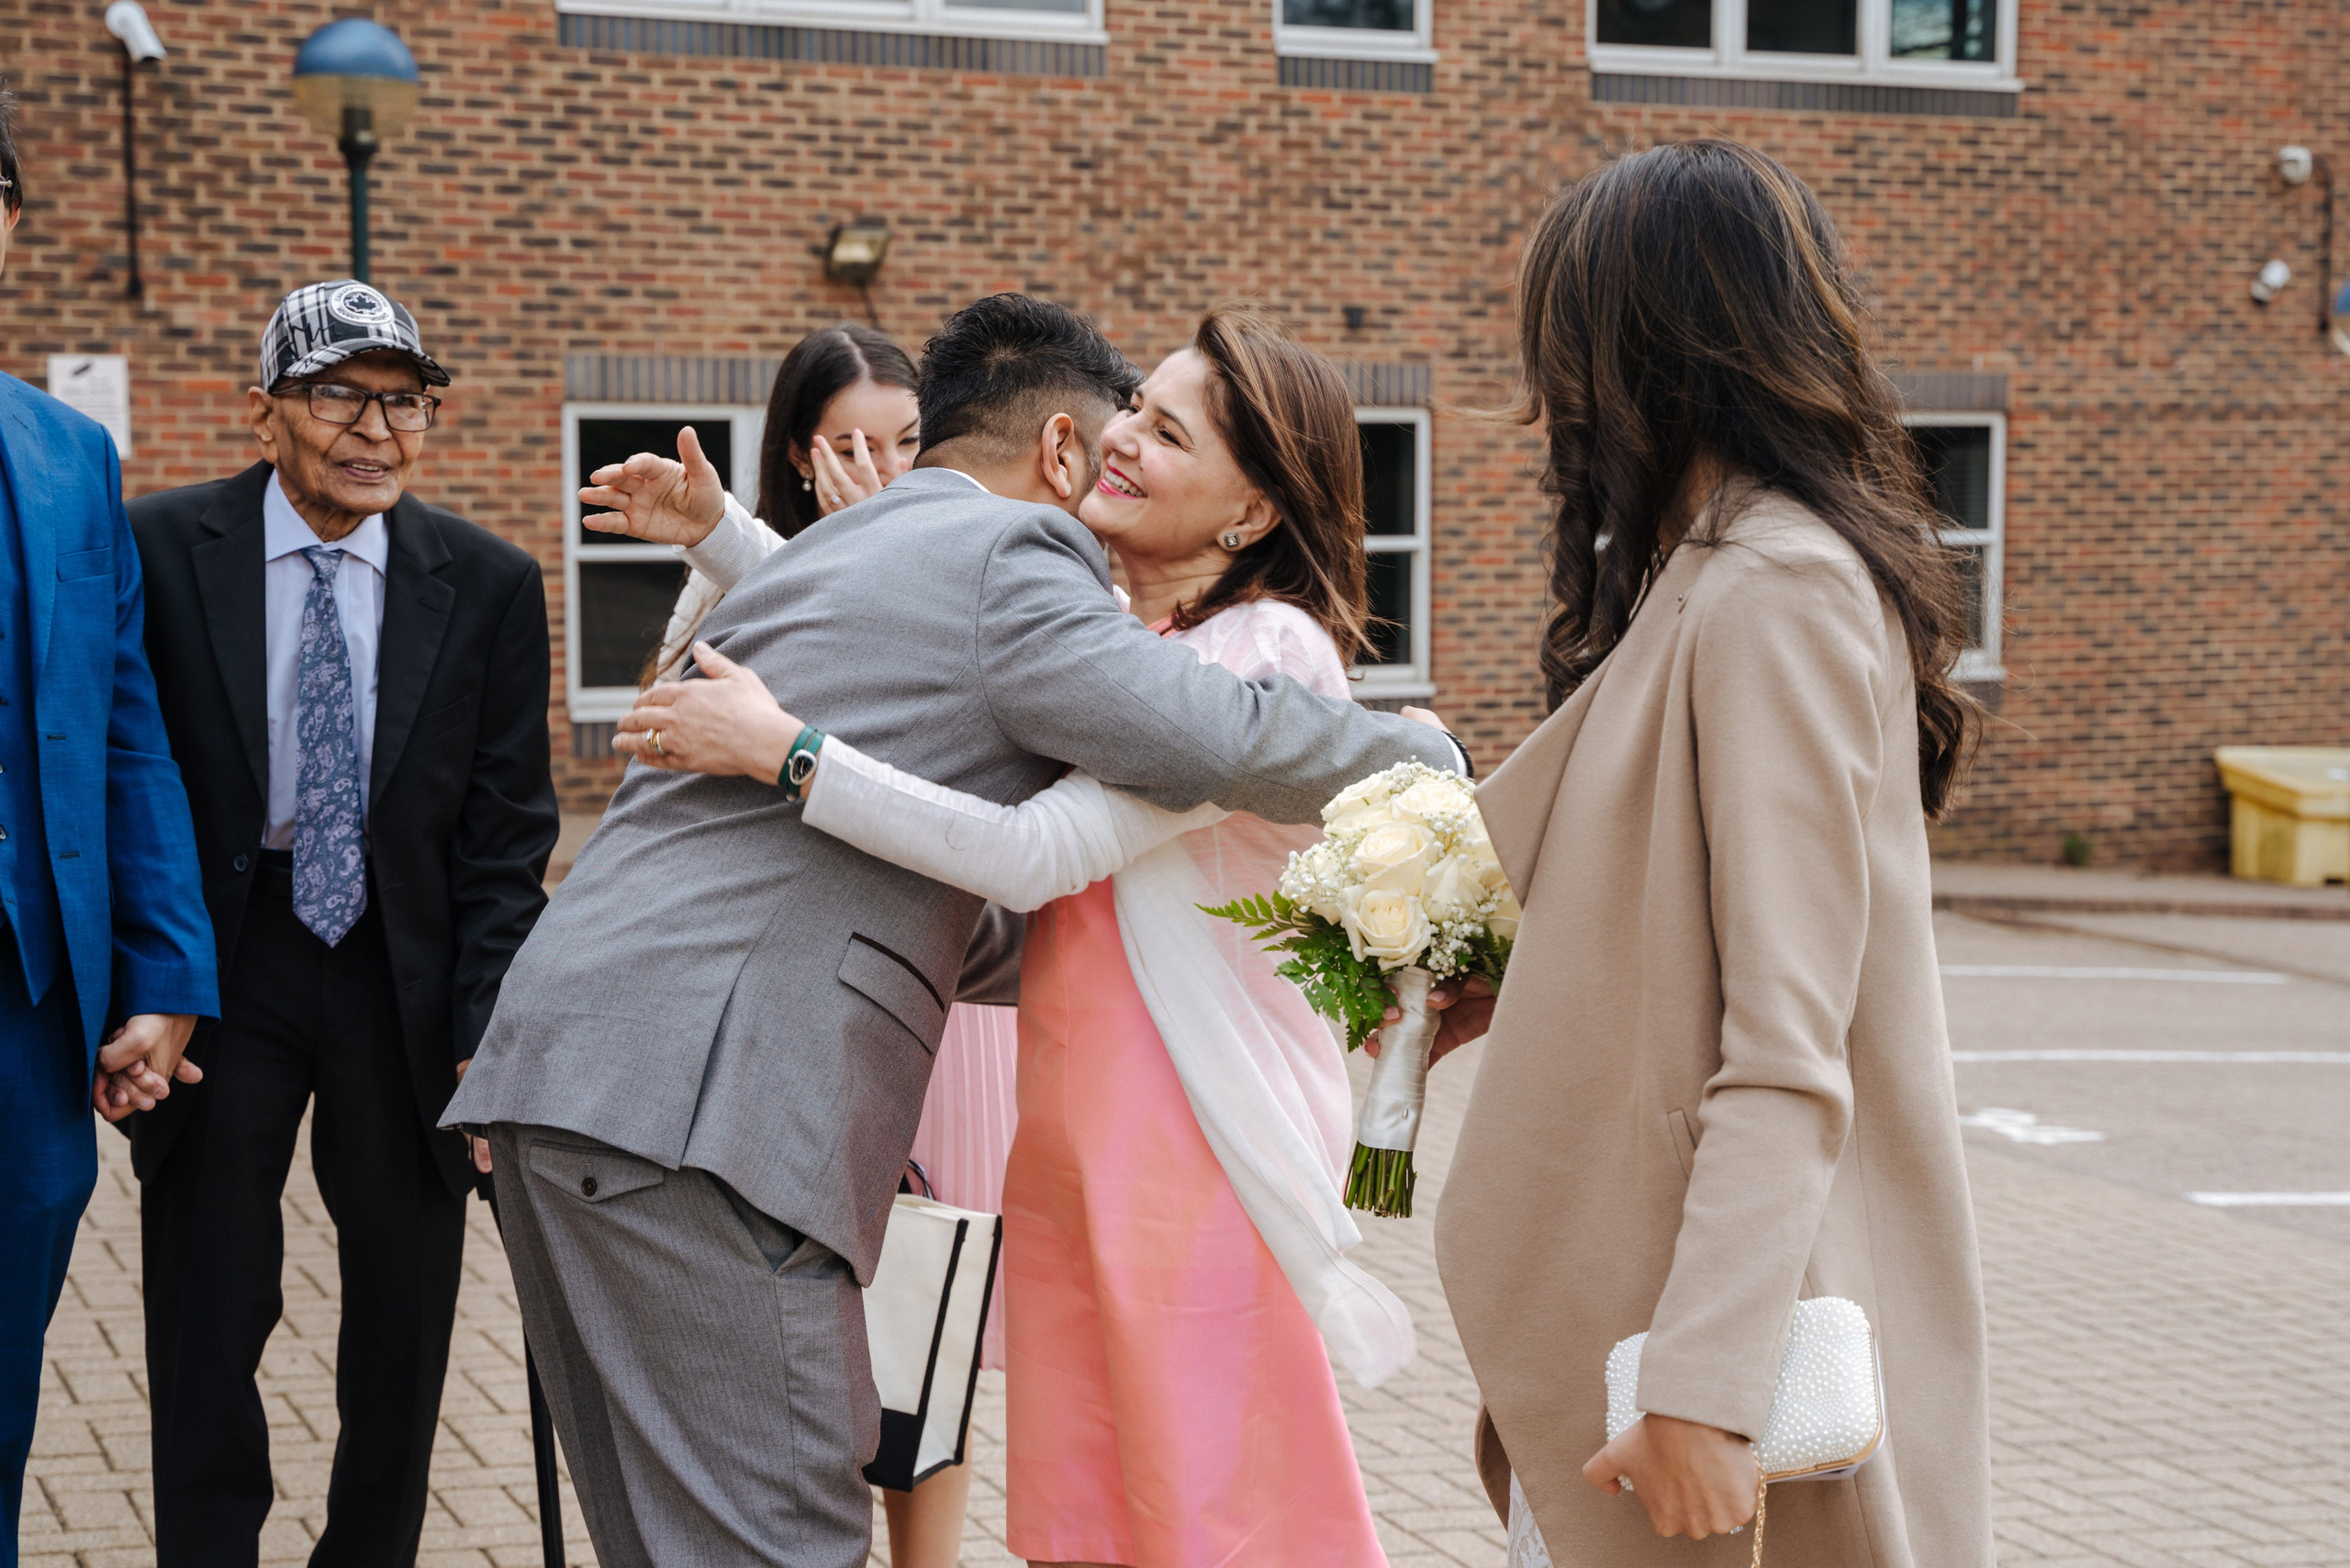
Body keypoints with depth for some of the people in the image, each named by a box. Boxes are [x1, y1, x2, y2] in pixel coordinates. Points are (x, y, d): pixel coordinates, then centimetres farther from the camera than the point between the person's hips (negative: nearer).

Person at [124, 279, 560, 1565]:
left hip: (407, 975, 2)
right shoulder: (161, 550, -6)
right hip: (221, 958, -1)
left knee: (405, 1317, 11)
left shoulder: (489, 586, -2)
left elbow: (506, 831, 0)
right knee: (208, 1315, 6)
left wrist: (486, 1034, -6)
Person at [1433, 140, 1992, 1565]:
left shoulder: (1772, 597, -17)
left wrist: (1707, 1384, -25)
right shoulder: (1719, 574, 13)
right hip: (1630, 1279, 9)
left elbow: (1789, 1048, -23)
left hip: (1731, 1277, -9)